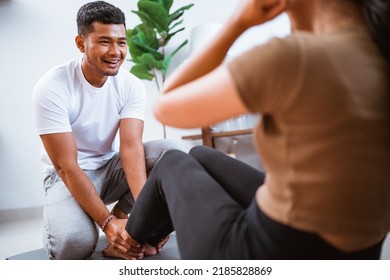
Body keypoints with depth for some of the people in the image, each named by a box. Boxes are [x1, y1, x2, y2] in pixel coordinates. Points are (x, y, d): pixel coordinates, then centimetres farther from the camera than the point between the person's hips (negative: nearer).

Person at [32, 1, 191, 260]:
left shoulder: (132, 86, -10)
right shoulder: (52, 88, -21)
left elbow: (131, 147, -21)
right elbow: (67, 166, -24)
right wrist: (107, 221, -31)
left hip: (111, 167, 4)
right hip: (67, 175, -3)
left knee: (174, 153, -21)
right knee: (75, 243, -33)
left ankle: (122, 214, -6)